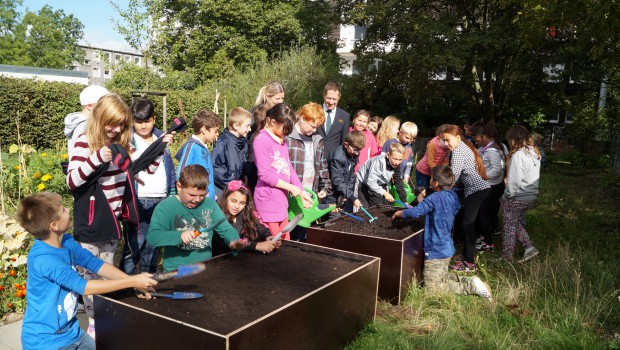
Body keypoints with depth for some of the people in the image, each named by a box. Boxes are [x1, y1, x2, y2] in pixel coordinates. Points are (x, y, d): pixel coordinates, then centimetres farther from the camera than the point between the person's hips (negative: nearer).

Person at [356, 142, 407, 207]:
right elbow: (371, 181, -35)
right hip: (363, 183, -7)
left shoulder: (396, 165, -13)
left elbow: (399, 182, -4)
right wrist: (384, 193, -40)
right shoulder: (379, 161, -35)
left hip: (378, 185, 7)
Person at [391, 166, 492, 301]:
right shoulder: (452, 196, 3)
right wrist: (423, 202, 11)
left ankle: (471, 286, -3)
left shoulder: (435, 198, -24)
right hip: (447, 248, 9)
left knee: (432, 287, 2)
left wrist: (399, 214, -13)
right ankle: (470, 281, 11)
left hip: (436, 251, -9)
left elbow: (414, 213, -30)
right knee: (441, 276, 28)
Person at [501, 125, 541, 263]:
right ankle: (529, 247, 15)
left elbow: (514, 180, -23)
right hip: (531, 196, 7)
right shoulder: (535, 152, 4)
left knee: (510, 226, 9)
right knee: (518, 222, 24)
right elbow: (532, 176, 10)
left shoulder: (518, 155, -22)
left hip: (517, 198, -7)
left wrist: (506, 196, -10)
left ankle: (507, 256, 19)